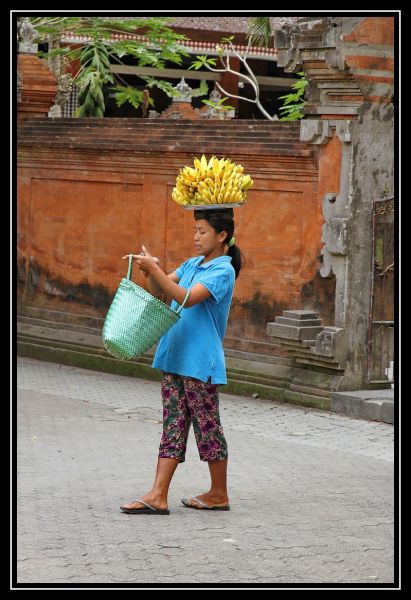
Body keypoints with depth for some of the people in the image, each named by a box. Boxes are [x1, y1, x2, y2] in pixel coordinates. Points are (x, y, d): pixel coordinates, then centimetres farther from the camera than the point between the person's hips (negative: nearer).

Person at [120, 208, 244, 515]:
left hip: (200, 362, -7)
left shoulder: (223, 271, -11)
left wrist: (154, 270, -27)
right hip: (174, 357, 7)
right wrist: (151, 272, -10)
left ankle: (219, 494, 16)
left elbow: (187, 298, -23)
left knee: (208, 427, 3)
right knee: (173, 426, 5)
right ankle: (158, 496, 2)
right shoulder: (192, 264, 13)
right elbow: (159, 292, 10)